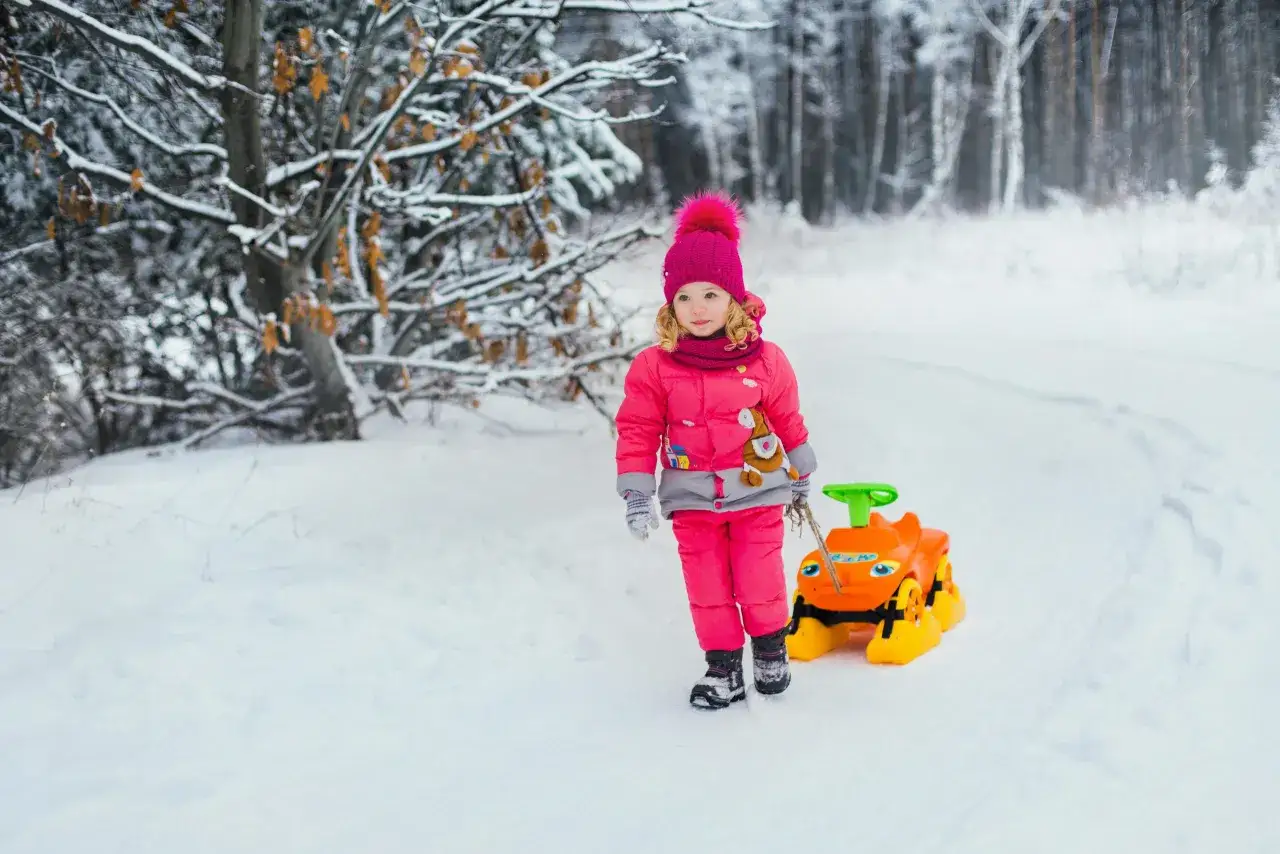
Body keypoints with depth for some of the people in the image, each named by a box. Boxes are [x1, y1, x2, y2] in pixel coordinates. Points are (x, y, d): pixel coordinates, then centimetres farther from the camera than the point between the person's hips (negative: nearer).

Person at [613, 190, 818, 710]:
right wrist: (636, 495, -7)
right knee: (707, 587, 6)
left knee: (760, 581, 4)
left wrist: (801, 475, 18)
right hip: (691, 498, 1)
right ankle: (722, 666, 19)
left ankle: (771, 649, 28)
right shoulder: (654, 367, -9)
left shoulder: (764, 360, -6)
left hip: (757, 490, -1)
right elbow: (637, 430, -3)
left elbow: (787, 418, 8)